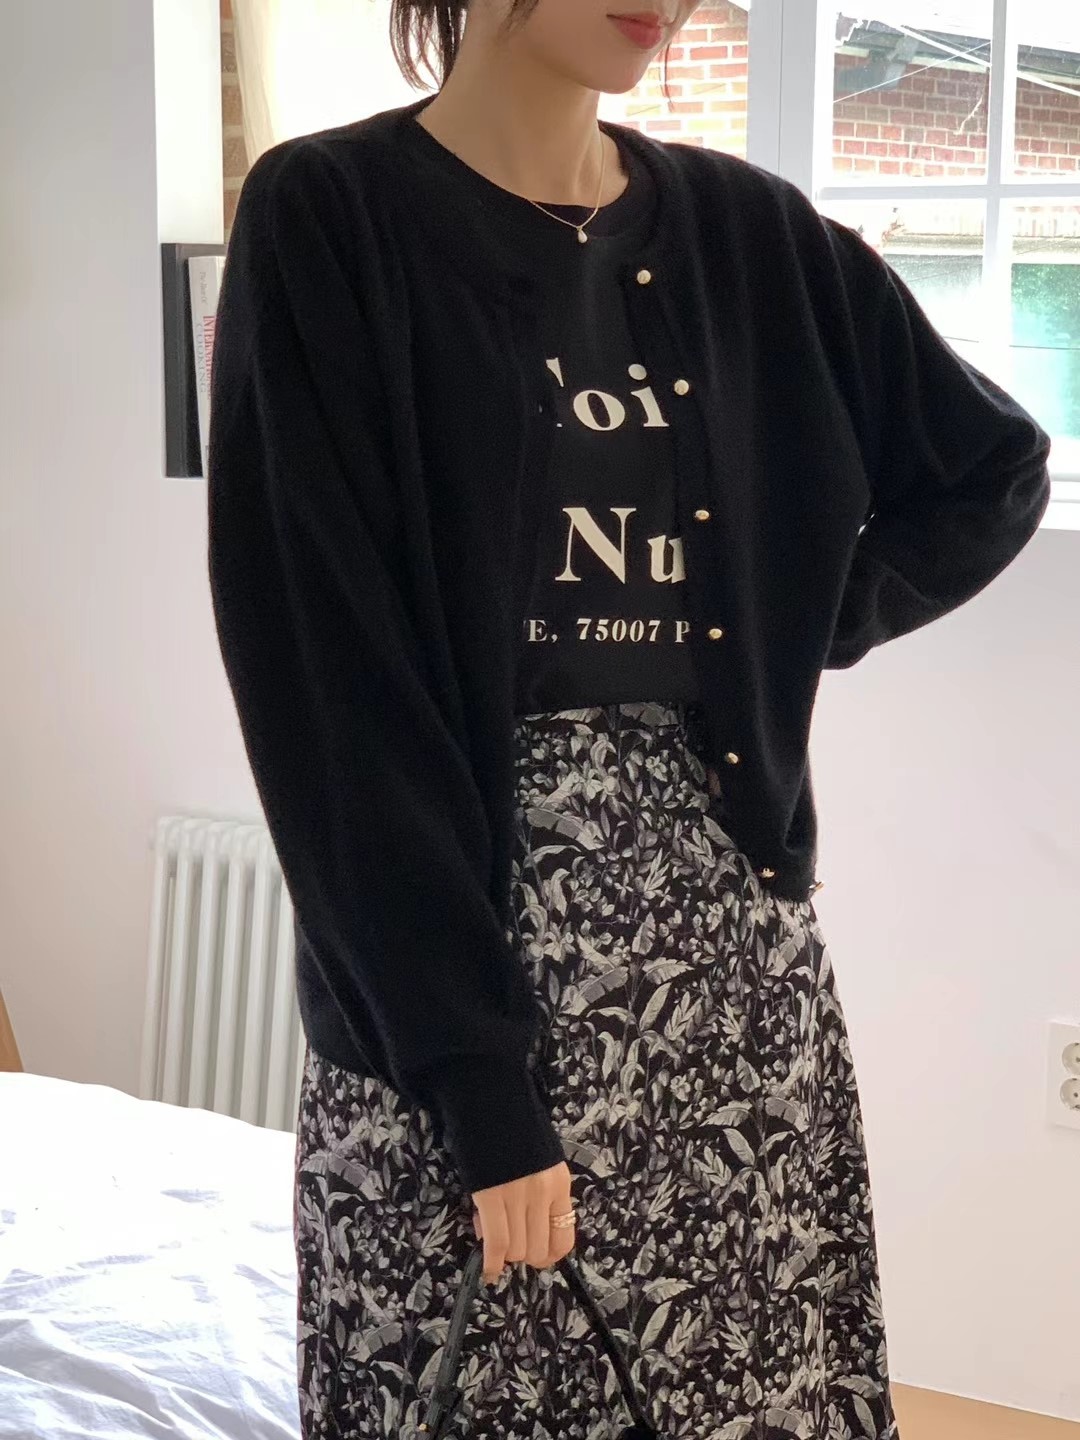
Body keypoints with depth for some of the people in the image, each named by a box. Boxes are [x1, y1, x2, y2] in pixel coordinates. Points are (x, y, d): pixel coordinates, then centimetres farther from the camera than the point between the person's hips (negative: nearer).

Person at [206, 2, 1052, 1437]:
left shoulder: (745, 230, 6)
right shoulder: (328, 221, -8)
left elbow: (995, 470, 20)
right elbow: (335, 688, -14)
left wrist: (799, 637, 6)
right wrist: (479, 1073, -18)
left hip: (733, 931, 4)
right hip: (451, 950, -4)